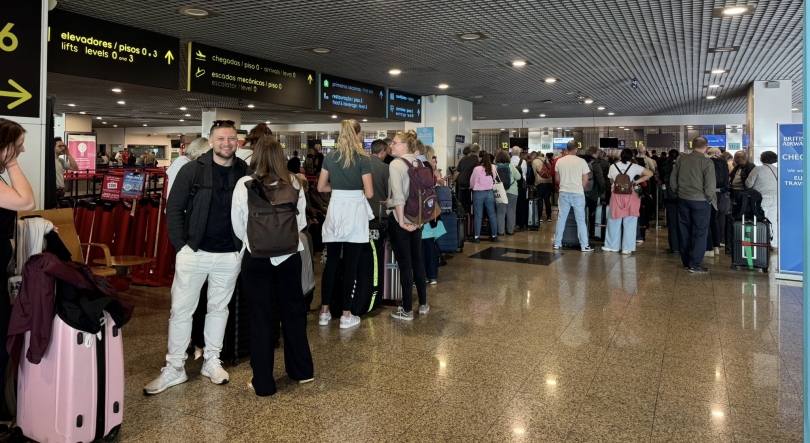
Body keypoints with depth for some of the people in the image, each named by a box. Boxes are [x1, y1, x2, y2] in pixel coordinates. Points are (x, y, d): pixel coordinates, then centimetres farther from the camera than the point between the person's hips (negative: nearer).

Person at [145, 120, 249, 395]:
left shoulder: (246, 173, -1)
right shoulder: (192, 170, -5)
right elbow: (174, 209, -2)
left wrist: (244, 245, -2)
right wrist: (181, 245, -8)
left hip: (229, 255, 1)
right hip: (194, 251, -1)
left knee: (219, 308, 14)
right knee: (181, 309, 4)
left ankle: (212, 361, 30)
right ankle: (174, 368, 18)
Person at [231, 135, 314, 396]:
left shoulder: (244, 185, -10)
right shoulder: (293, 184, -4)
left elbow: (238, 227, -3)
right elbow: (301, 221, 4)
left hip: (256, 258, -2)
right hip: (289, 255, 2)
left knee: (260, 317, 8)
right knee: (293, 310, 17)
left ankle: (263, 382, 16)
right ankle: (302, 370, 29)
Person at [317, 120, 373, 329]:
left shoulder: (330, 157, 6)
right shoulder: (363, 159, -6)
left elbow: (321, 187, 11)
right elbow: (369, 193, -8)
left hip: (335, 209, 4)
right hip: (355, 211, -4)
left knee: (331, 262, 11)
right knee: (350, 264, 2)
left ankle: (324, 312, 16)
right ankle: (346, 316, 9)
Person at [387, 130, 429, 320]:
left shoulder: (396, 164, -13)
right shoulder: (420, 164, 8)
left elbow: (398, 196, -21)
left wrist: (401, 221, -18)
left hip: (399, 218, -7)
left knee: (404, 264, 0)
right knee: (417, 261, 15)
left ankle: (407, 310, 8)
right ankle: (423, 304, 23)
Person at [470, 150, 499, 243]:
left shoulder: (477, 169, -13)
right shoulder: (493, 167, -1)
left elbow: (472, 183, -4)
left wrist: (473, 187, 17)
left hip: (478, 193, -3)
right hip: (490, 192, 3)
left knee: (478, 215, 1)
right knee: (492, 214, 9)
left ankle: (477, 237, 2)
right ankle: (494, 236, 14)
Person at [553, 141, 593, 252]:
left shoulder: (559, 161, 1)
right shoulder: (581, 161, -8)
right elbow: (585, 180, -3)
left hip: (564, 192, 3)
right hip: (577, 193, -3)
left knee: (561, 218, 10)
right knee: (580, 220, 3)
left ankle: (557, 243, 15)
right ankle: (584, 245, 6)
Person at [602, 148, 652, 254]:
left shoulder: (613, 166, 3)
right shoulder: (634, 167, -1)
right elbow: (650, 173, -2)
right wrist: (637, 181, 2)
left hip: (616, 195, 1)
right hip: (630, 196, -1)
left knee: (614, 222, 11)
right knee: (629, 223, 4)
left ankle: (612, 246, 16)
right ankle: (627, 248, 5)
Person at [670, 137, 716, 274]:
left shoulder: (681, 159, 3)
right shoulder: (707, 162, -12)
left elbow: (672, 180, 7)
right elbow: (709, 185, -15)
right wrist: (711, 199, 0)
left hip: (683, 199, 5)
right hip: (700, 201, -5)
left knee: (685, 231, 13)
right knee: (700, 233, 1)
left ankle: (686, 261, 22)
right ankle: (695, 265, 0)